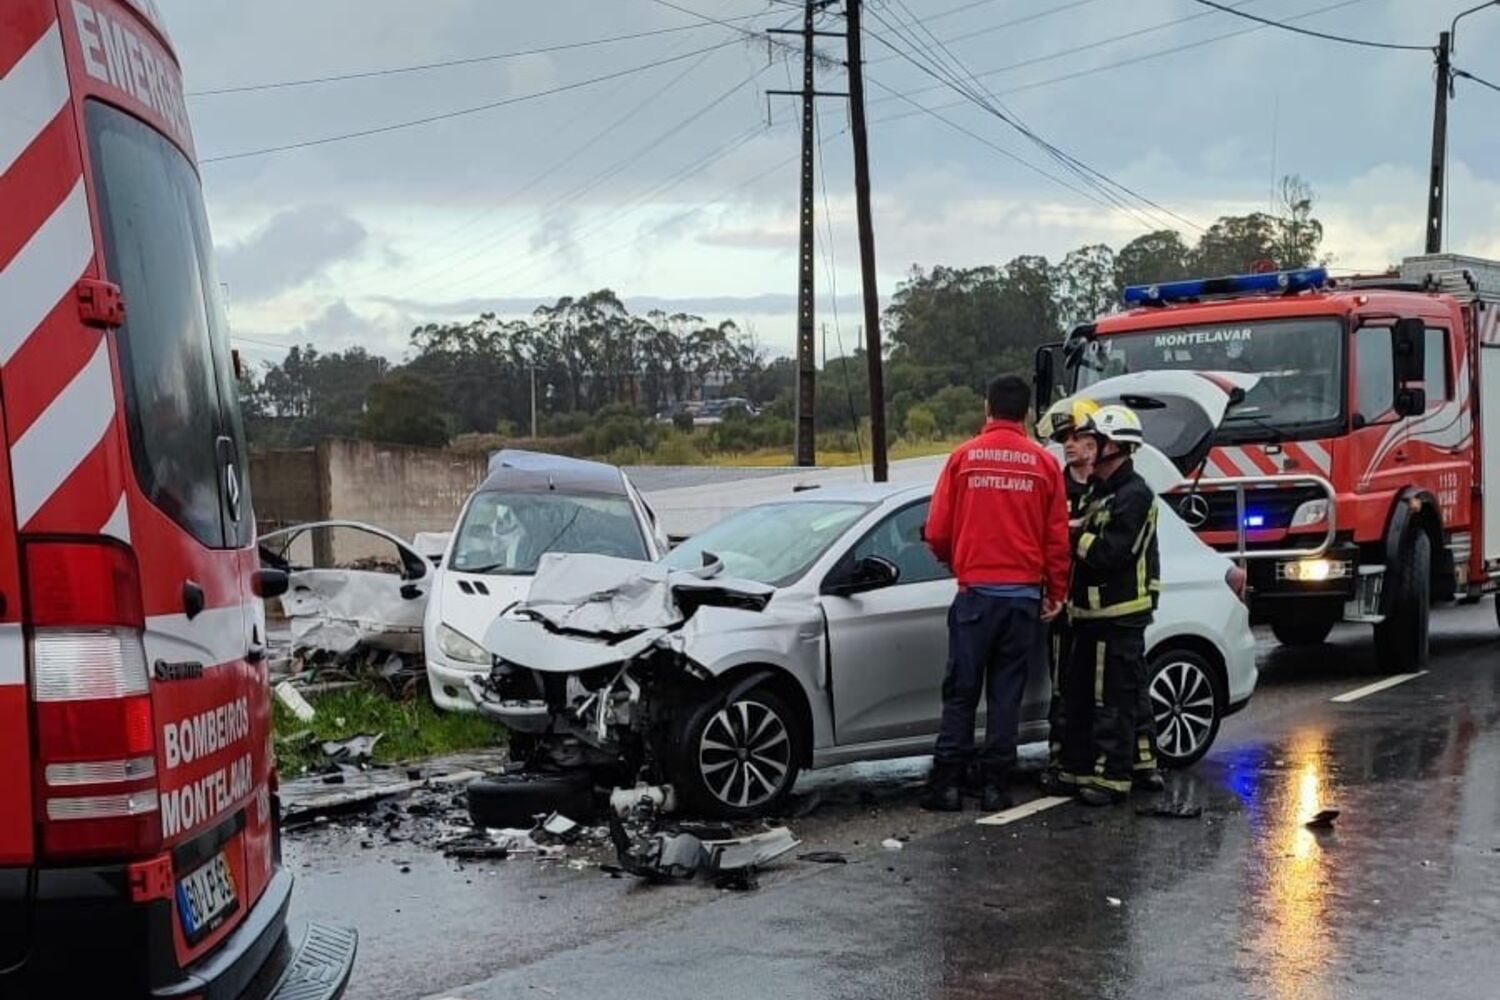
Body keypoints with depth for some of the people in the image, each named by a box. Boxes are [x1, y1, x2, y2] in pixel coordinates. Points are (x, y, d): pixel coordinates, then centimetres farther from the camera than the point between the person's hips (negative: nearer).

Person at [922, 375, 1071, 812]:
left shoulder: (963, 457, -1)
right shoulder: (1044, 463, 1)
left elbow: (937, 532, 0)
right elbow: (1057, 538, 1)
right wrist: (1056, 592, 12)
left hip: (976, 592, -1)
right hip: (1025, 594, 1)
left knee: (961, 692, 6)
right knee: (1006, 693, 7)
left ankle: (948, 783, 4)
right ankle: (995, 784, 8)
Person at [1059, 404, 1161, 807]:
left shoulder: (1134, 495, -12)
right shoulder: (1096, 492, 20)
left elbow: (1110, 553, -22)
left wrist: (1073, 534, -12)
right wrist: (1076, 531, -2)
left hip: (1120, 615, -10)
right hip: (1092, 612, 10)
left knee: (1112, 700, -6)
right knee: (1078, 694, 13)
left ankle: (1112, 778, -2)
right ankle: (1078, 769, 20)